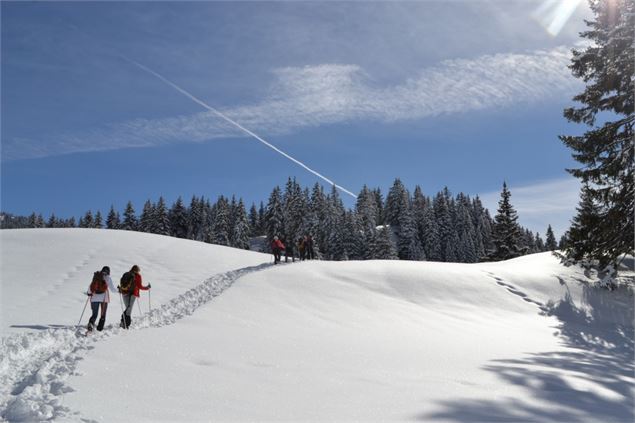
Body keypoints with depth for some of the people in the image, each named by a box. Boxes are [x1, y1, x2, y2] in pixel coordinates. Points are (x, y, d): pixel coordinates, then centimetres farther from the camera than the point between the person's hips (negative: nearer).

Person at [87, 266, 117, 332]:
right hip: (103, 298, -3)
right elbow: (112, 288, -4)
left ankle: (91, 323, -20)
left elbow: (91, 286, 16)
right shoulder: (107, 277, -2)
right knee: (103, 315, 10)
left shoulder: (96, 276, 9)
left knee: (94, 314, 8)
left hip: (94, 297, 3)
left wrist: (89, 293, 35)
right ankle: (99, 329, 4)